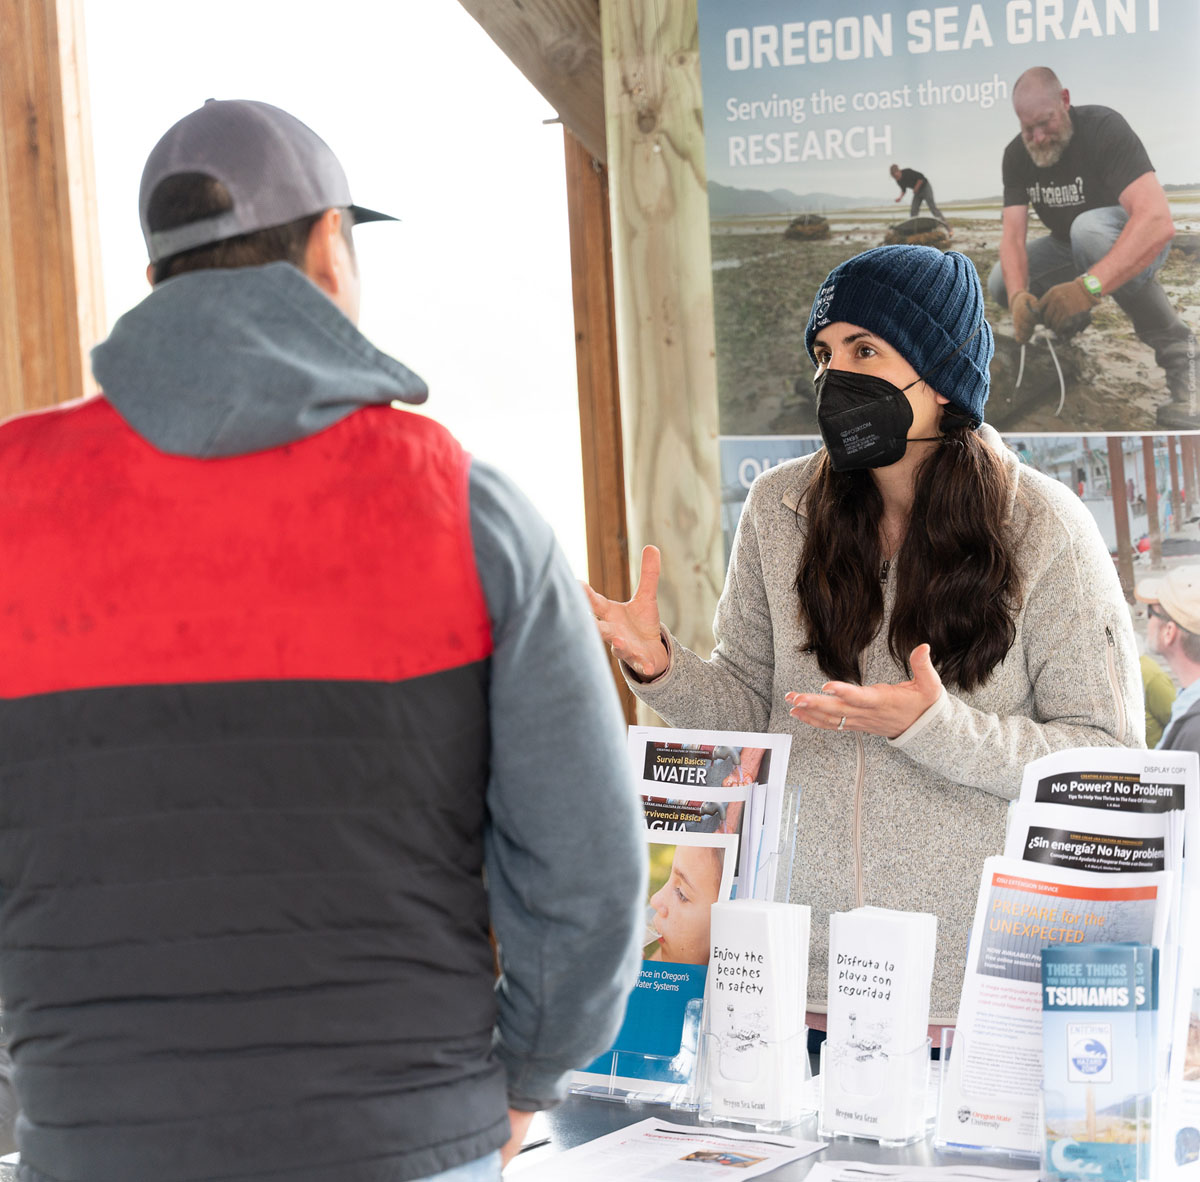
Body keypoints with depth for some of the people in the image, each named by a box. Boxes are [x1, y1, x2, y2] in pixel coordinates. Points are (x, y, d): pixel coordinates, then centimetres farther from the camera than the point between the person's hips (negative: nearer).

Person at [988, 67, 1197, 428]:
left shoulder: (1103, 128, -29)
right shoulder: (1017, 155, -10)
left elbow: (1158, 221, -42)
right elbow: (1012, 234, -18)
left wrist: (1088, 287, -52)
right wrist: (1018, 296, -41)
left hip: (1133, 246, -6)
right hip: (1070, 247, 6)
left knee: (1088, 228, -38)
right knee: (1001, 283, -14)